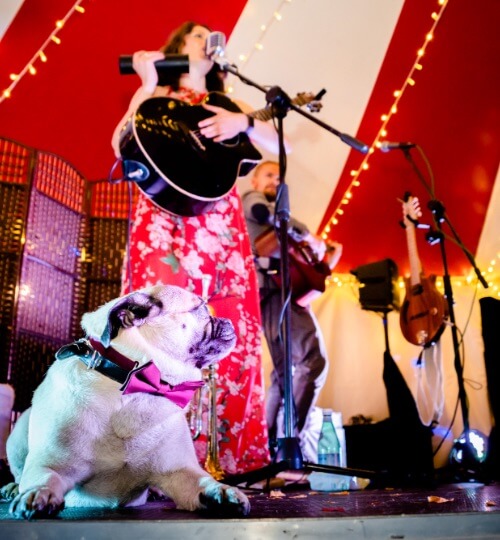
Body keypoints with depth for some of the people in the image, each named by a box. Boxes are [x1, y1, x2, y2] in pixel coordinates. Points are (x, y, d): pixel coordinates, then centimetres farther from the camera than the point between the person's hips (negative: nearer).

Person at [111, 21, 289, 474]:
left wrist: (243, 122, -3)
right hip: (167, 221, -3)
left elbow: (281, 144, 14)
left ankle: (240, 458, -3)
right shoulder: (157, 93, 19)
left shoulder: (230, 102, 29)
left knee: (232, 335, -6)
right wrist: (147, 85, -1)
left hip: (222, 225, 4)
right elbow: (122, 146, 2)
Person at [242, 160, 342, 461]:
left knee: (286, 370, 10)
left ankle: (273, 446, 14)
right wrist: (310, 238, -13)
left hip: (284, 287, 10)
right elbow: (268, 214, -18)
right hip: (275, 287, -10)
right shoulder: (251, 199, 7)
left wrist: (325, 257, 11)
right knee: (313, 360, -18)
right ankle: (295, 442, -18)